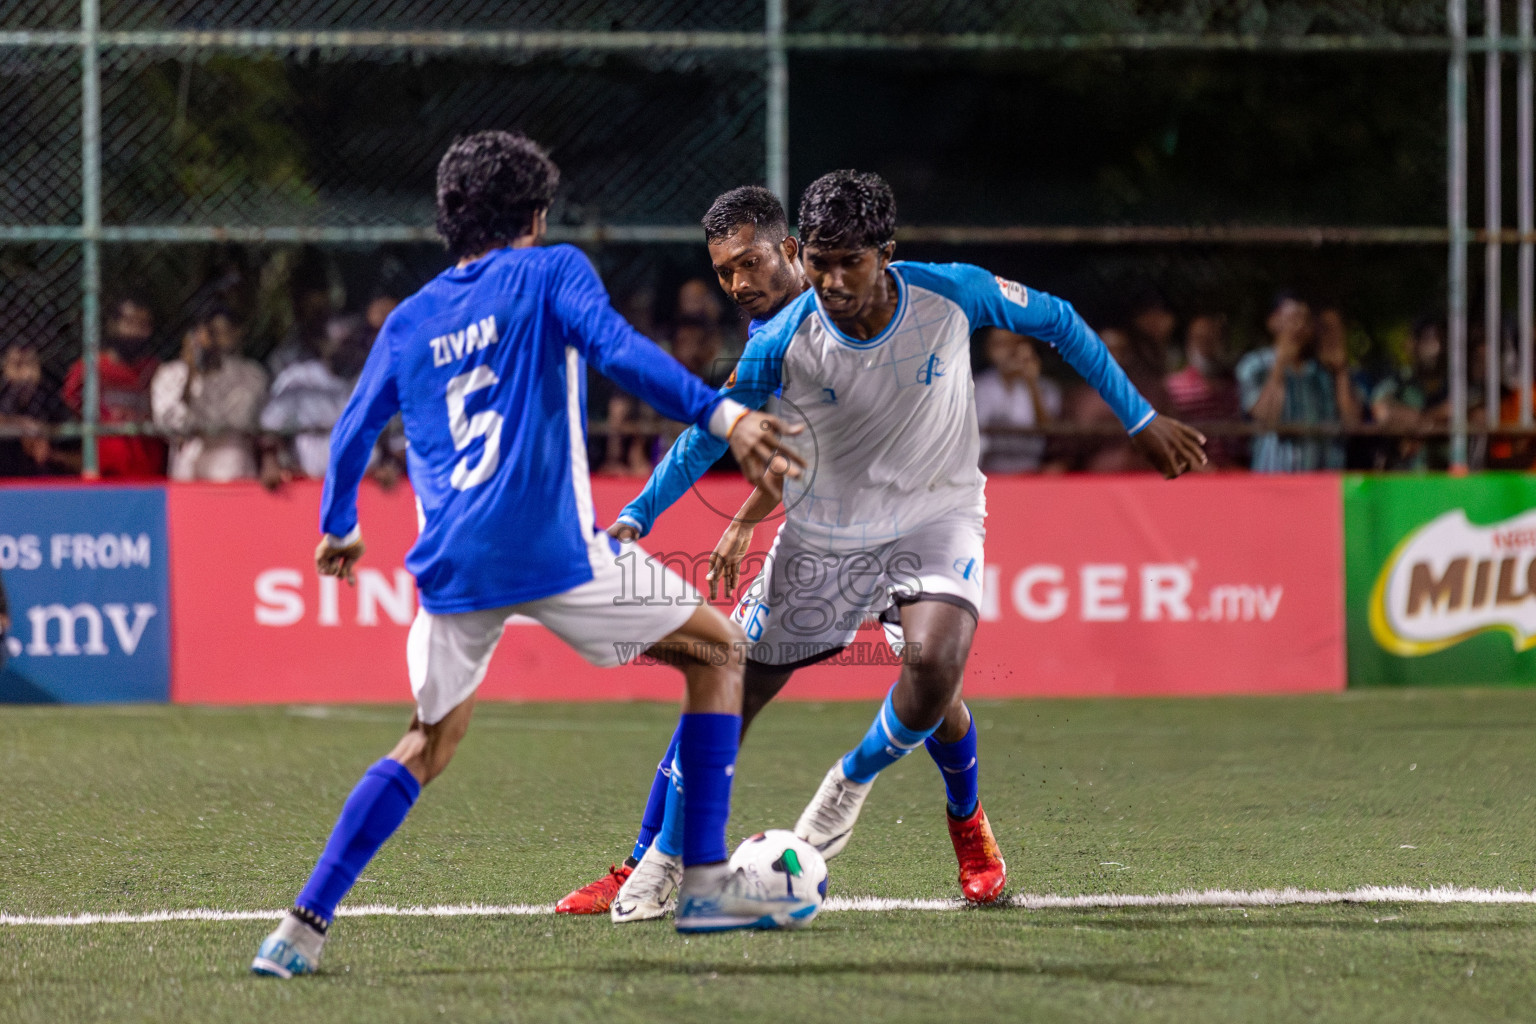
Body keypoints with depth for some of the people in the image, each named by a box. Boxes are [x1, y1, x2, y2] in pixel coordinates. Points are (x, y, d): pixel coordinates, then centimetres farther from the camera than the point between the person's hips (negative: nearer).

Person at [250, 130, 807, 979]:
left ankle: (303, 926, 5)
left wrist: (338, 528, 40)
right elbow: (617, 350, -14)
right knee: (719, 650, 12)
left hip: (449, 563, 5)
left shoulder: (408, 322, 18)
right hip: (552, 549, -5)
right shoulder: (548, 272, 4)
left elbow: (352, 434, 22)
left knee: (428, 745, 20)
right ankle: (705, 884, 4)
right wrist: (720, 415, -24)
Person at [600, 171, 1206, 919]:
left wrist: (1140, 420, 4)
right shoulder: (782, 344, -20)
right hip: (823, 536, 1)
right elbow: (708, 434, -6)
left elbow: (1058, 323, -2)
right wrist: (633, 520, -15)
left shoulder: (952, 296, -21)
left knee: (933, 662, -28)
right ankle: (654, 866, 20)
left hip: (935, 517, -1)